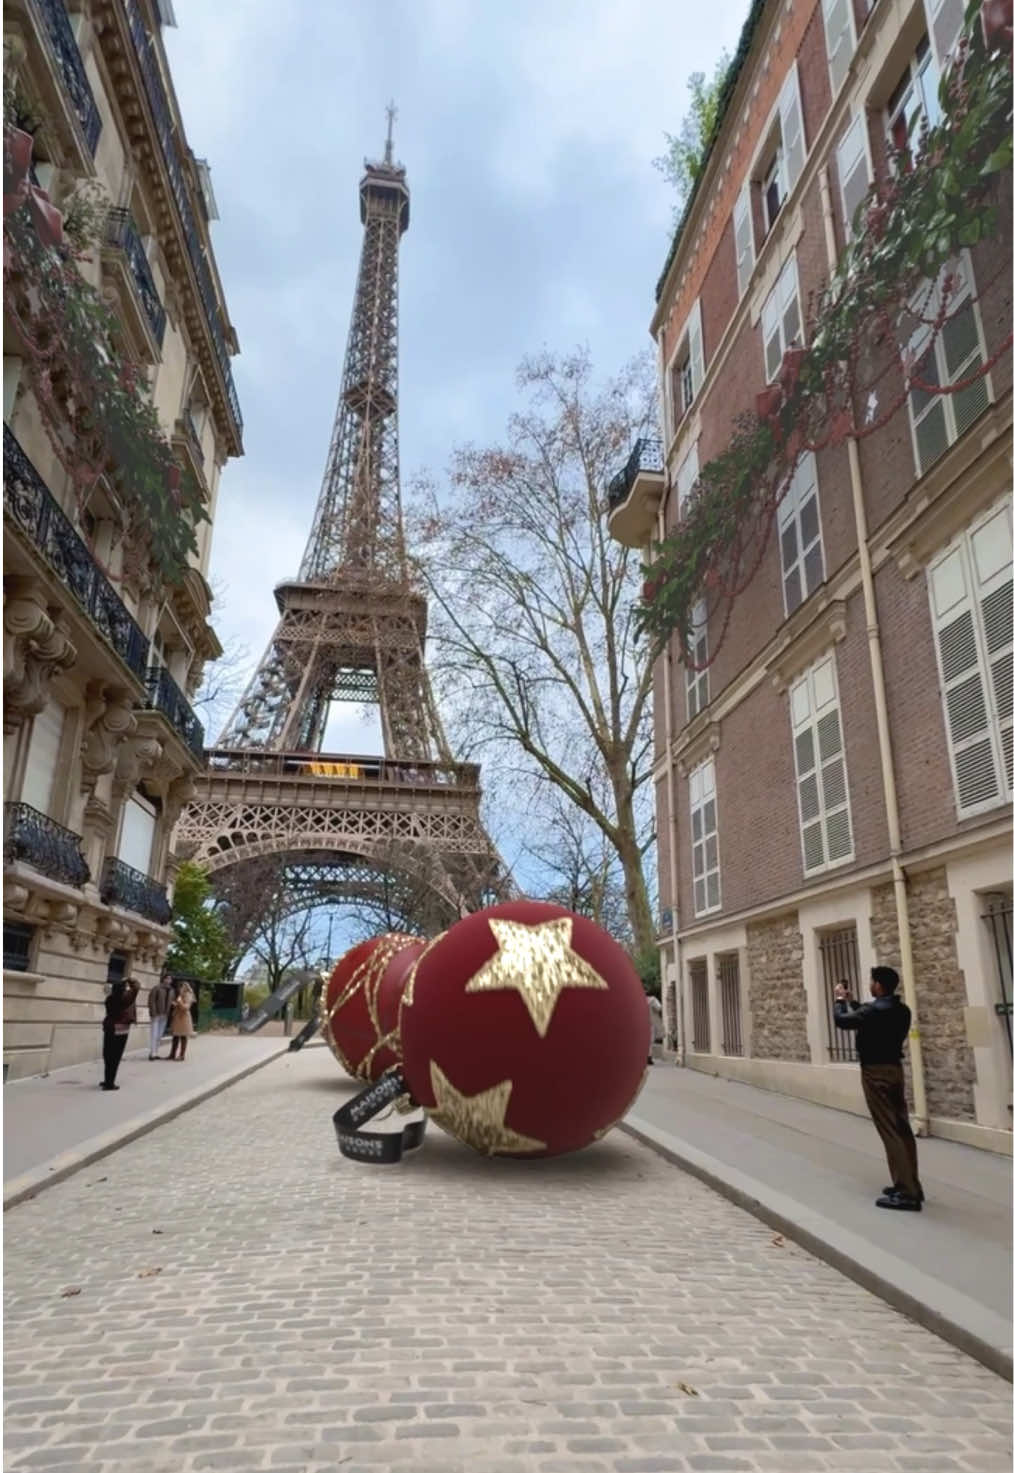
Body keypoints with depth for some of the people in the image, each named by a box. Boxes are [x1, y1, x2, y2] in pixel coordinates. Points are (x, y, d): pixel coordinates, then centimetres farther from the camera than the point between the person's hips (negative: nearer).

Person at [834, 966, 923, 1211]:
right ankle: (910, 1186, 20)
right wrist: (851, 1001, 20)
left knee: (889, 1131, -6)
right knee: (901, 1129, 13)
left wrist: (840, 999, 5)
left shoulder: (875, 1010, -21)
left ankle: (906, 1193, -4)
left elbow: (841, 1020, -11)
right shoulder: (901, 1010, 7)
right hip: (894, 1068, 9)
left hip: (876, 1071, -9)